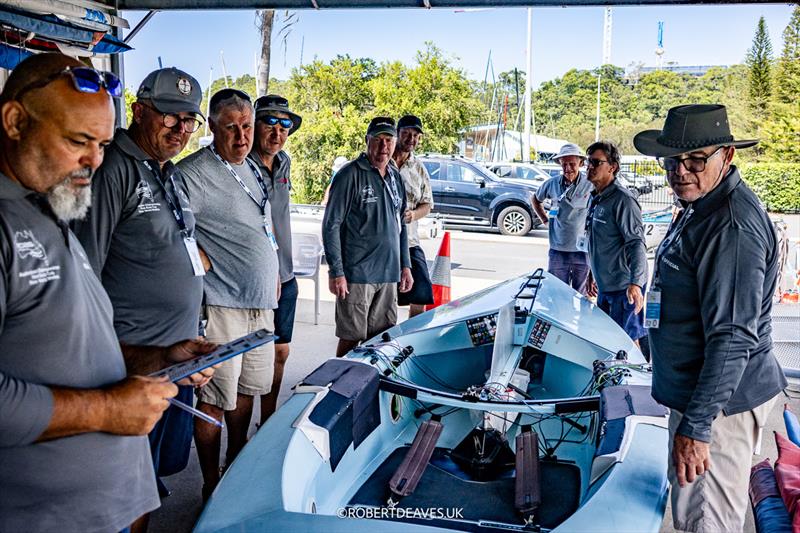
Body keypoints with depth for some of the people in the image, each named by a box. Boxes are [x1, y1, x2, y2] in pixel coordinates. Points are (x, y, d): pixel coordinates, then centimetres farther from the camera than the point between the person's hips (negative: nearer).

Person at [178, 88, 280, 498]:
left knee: (246, 389, 19)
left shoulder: (252, 169, 14)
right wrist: (201, 263, -19)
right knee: (215, 399, 0)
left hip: (261, 302, 8)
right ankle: (212, 487, 15)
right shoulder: (194, 172, -14)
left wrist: (274, 275, 21)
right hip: (222, 305, -8)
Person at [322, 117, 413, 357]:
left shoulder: (395, 177, 14)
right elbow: (331, 225, -11)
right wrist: (336, 272, -15)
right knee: (351, 339, -1)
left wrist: (405, 265, 16)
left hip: (388, 274, 7)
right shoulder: (351, 174, -8)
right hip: (356, 274, -6)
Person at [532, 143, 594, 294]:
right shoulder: (552, 184, 1)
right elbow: (536, 200, 21)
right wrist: (545, 220, 11)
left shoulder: (591, 186, -8)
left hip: (583, 252, -2)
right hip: (557, 252, 2)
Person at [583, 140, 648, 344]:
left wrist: (635, 283, -29)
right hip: (604, 286, 9)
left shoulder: (622, 199, -15)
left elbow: (637, 244, -21)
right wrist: (592, 276, 25)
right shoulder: (596, 199, 14)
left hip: (624, 287, -9)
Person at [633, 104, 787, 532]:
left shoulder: (733, 228, -24)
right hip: (691, 390, 10)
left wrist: (696, 425, -25)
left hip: (720, 401, -10)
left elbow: (733, 338, -27)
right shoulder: (700, 207, 10)